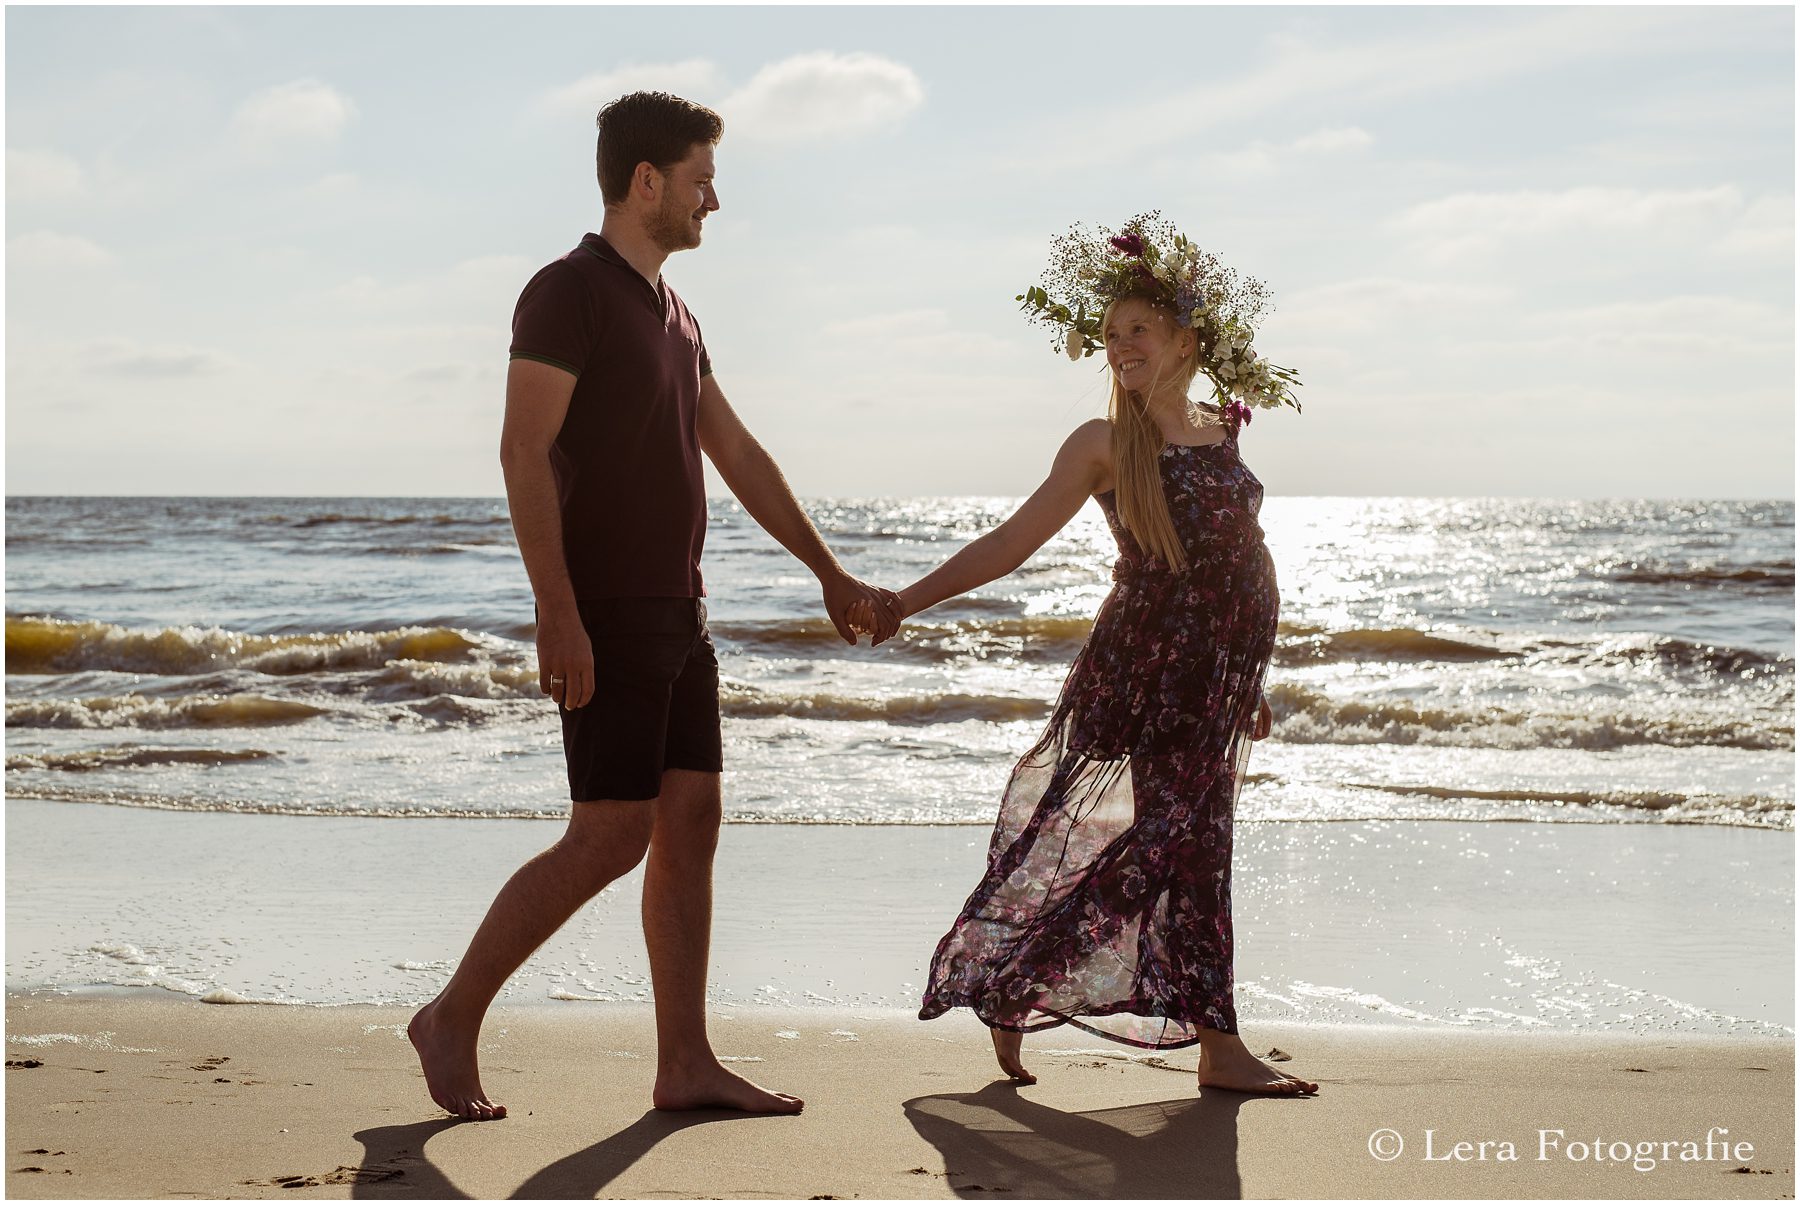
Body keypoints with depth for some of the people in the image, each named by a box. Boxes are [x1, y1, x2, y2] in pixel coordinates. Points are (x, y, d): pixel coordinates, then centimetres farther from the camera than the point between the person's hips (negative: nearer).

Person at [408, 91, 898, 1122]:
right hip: (607, 618, -9)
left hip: (677, 613, 9)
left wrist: (831, 573, 24)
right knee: (610, 839, -10)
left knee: (691, 829, 5)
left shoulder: (673, 314, 17)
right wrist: (557, 613, -25)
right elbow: (525, 454, -19)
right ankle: (454, 1019, 4)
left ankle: (687, 1066, 9)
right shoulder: (568, 292, -11)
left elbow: (738, 455, 22)